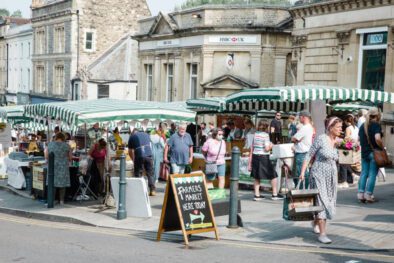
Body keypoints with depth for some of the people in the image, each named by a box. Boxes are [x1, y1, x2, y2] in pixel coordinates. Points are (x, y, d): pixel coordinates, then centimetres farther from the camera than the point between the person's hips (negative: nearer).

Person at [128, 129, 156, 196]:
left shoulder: (132, 137, 15)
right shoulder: (146, 134, 24)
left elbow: (130, 151, 20)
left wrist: (133, 159, 35)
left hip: (139, 156, -2)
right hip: (149, 155, 3)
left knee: (138, 174, 8)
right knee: (150, 173, 10)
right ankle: (152, 190, 6)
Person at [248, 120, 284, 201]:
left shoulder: (255, 134, 9)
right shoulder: (265, 135, -9)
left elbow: (252, 148, 10)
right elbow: (267, 149, -16)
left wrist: (250, 162, 15)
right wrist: (271, 145, 6)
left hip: (255, 156, 6)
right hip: (263, 157, -6)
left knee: (257, 177, 11)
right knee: (273, 175, 7)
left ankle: (257, 195, 11)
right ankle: (275, 194, 11)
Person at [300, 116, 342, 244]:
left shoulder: (337, 142, 8)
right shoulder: (321, 139, -10)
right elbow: (309, 156, -9)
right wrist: (302, 172, -13)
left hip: (331, 176, 6)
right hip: (319, 175, -6)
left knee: (329, 203, 13)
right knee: (322, 202, -10)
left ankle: (315, 222, 39)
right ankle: (322, 234, -8)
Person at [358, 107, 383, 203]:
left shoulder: (363, 125, 12)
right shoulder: (376, 125, -10)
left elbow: (359, 138, 17)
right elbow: (377, 138, -23)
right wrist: (382, 147, -10)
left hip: (364, 152, 6)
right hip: (374, 152, -6)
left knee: (364, 173, 10)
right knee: (372, 174, -1)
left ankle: (360, 193, 6)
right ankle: (368, 194, -1)